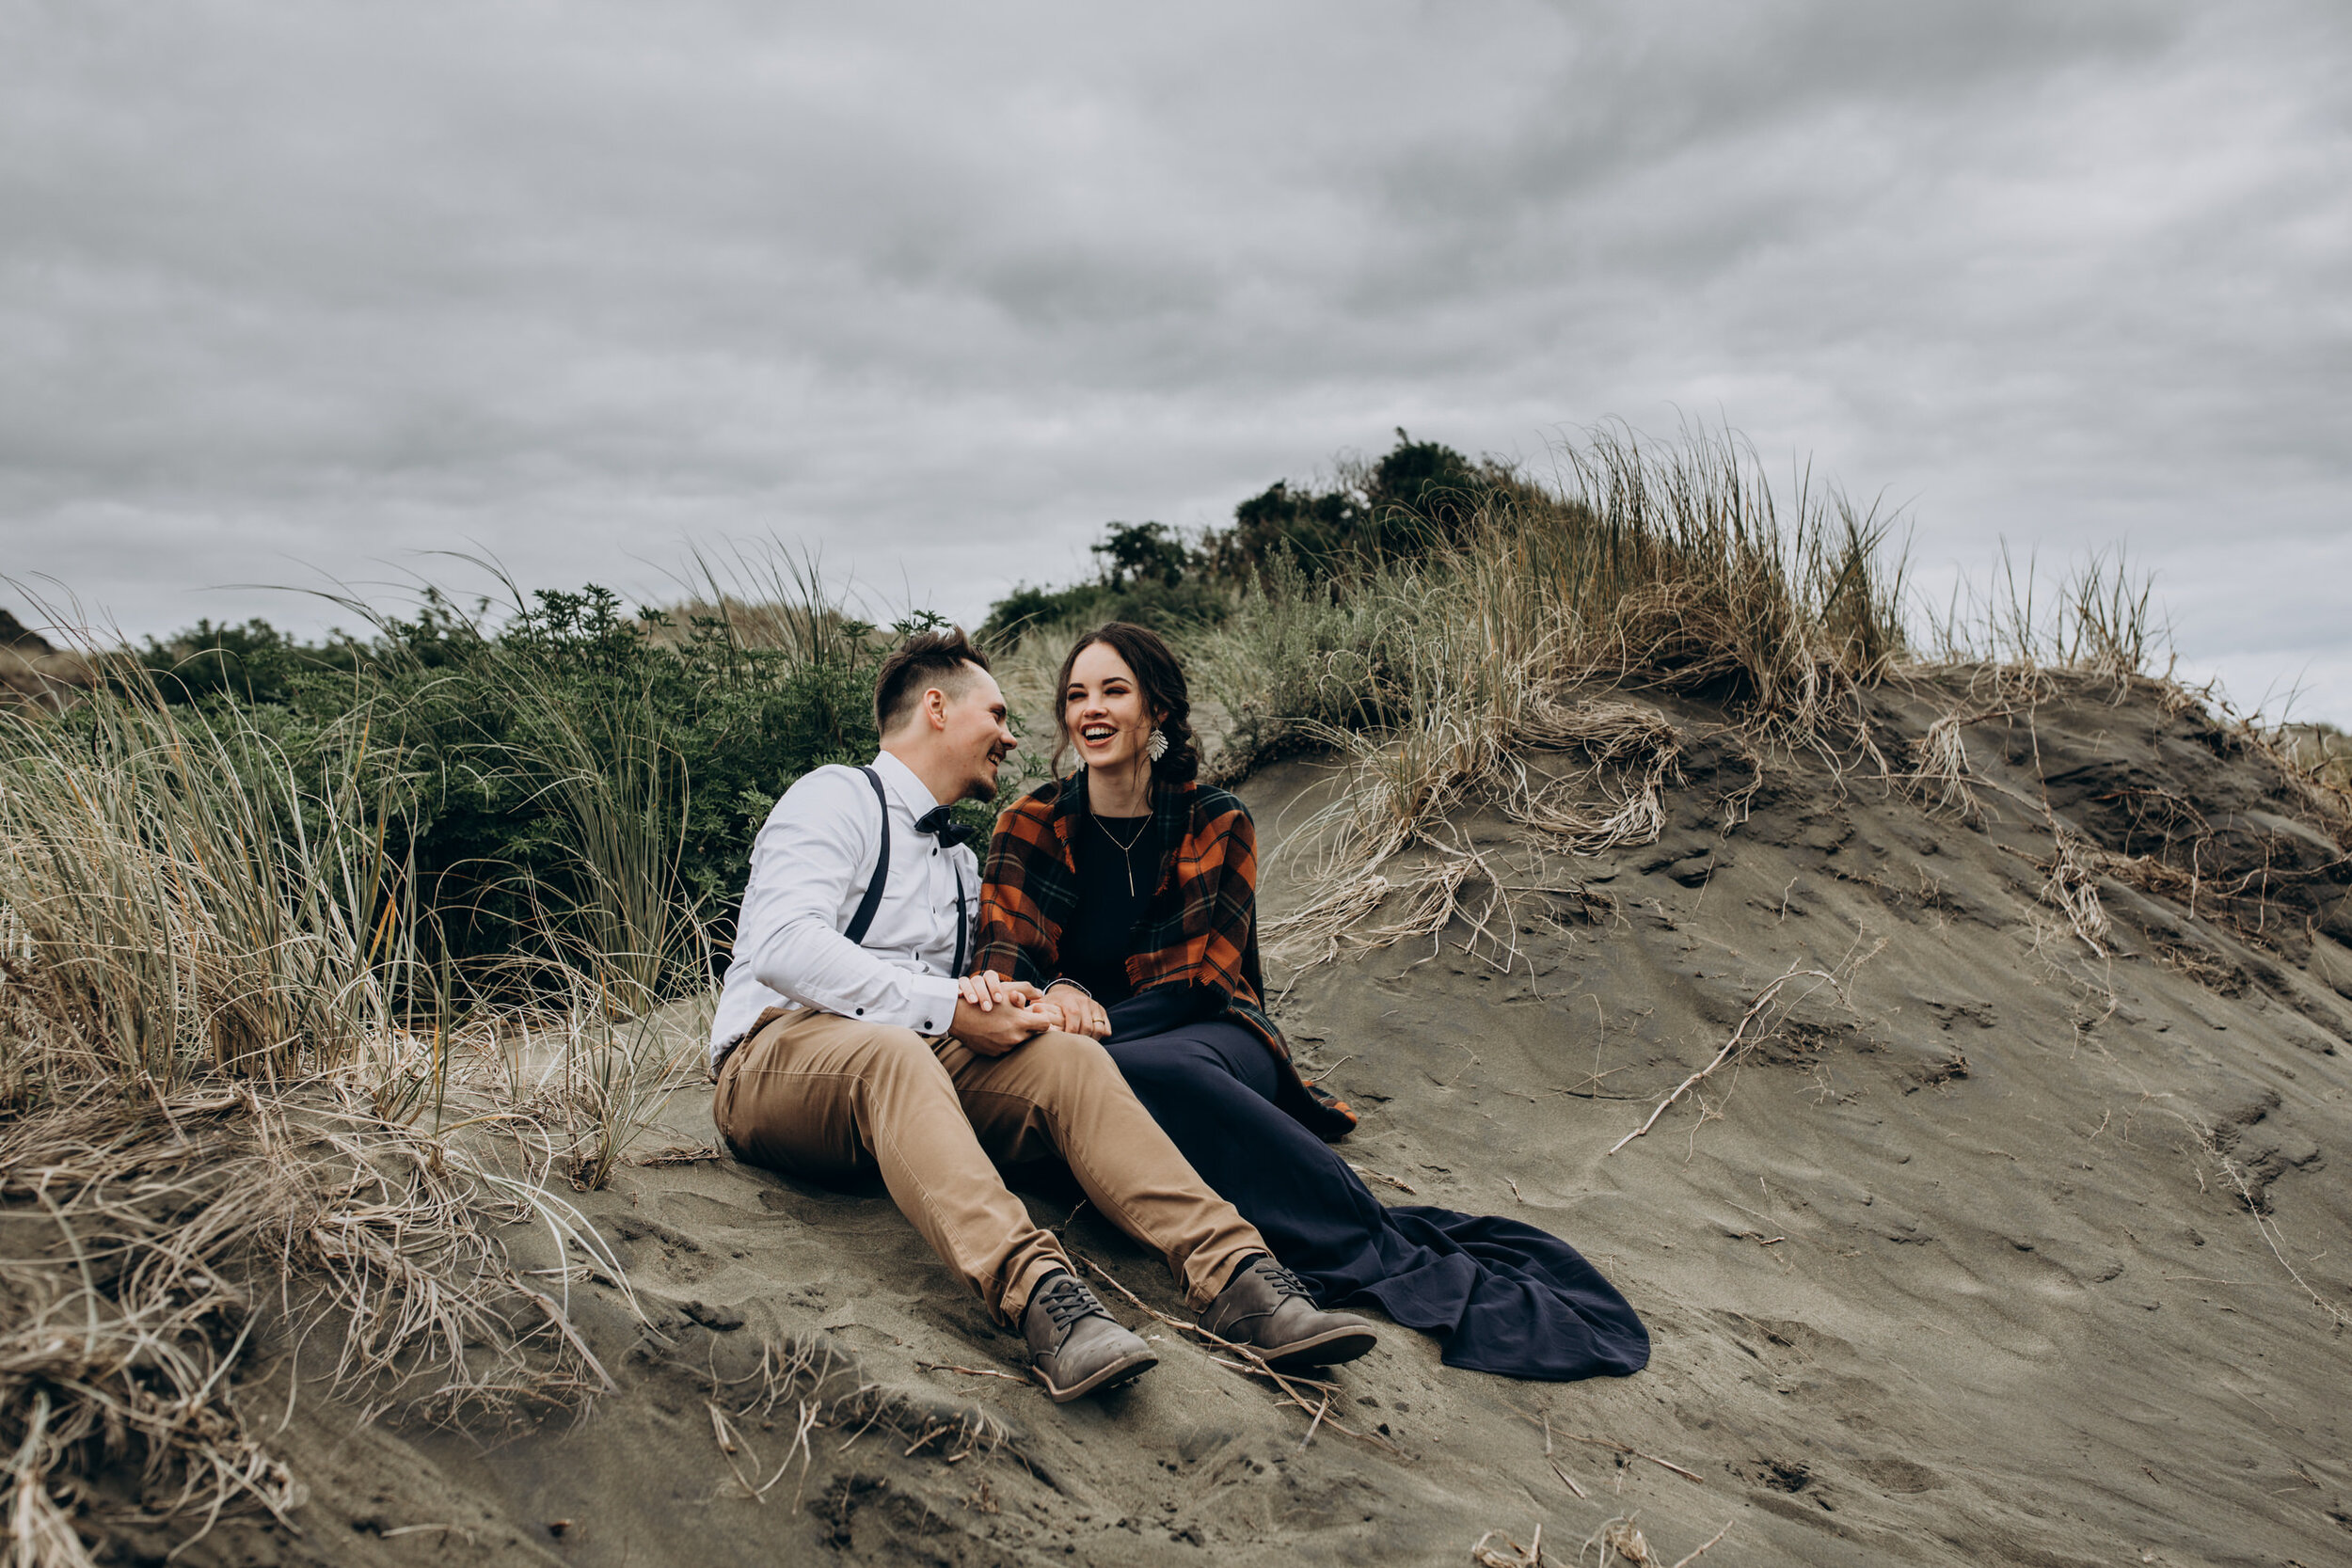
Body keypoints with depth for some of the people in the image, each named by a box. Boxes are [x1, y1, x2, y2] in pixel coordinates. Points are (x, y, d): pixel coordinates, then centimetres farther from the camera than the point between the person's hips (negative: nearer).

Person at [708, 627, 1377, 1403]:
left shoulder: (960, 861, 29)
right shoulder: (836, 797, 3)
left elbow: (972, 1003, 22)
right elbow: (783, 947, -15)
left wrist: (1000, 1001, -4)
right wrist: (947, 1011, -19)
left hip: (921, 1057, 6)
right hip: (781, 1054, -6)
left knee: (1066, 1057, -22)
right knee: (892, 1050, -40)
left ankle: (1232, 1273, -38)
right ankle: (1036, 1289, -58)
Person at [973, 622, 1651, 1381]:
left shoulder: (1216, 822, 4)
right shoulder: (1031, 823, 7)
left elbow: (1201, 976, -4)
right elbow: (1001, 950, -3)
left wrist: (1092, 1028, -20)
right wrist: (1057, 995, -27)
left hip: (1208, 1035, -1)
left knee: (1147, 1070, -37)